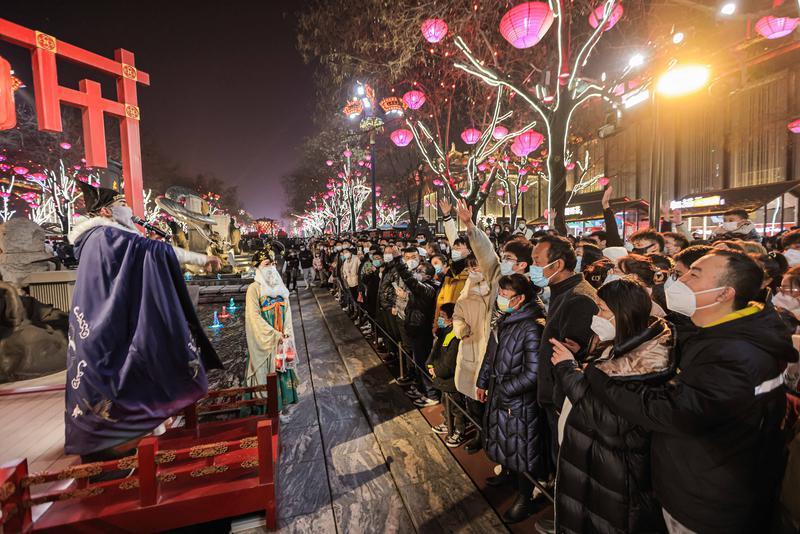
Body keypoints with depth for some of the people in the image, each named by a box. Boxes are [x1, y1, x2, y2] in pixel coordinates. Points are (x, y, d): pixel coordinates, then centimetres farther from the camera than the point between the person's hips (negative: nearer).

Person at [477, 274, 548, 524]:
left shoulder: (532, 327, -25)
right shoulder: (504, 320, 0)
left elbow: (533, 373, -25)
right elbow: (491, 354, 10)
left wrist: (505, 390, -17)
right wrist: (482, 382, 13)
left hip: (520, 401, -7)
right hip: (498, 395, 7)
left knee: (520, 448, 12)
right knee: (504, 442, 25)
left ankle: (525, 498, 34)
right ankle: (507, 472, 50)